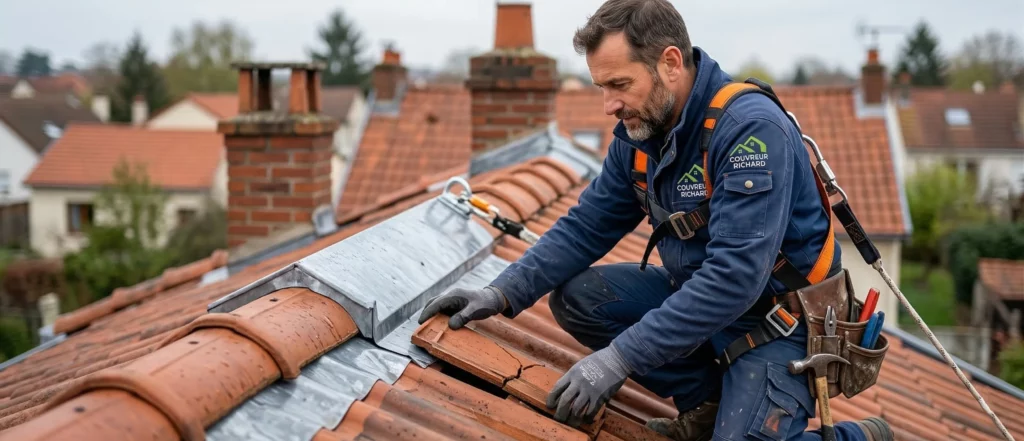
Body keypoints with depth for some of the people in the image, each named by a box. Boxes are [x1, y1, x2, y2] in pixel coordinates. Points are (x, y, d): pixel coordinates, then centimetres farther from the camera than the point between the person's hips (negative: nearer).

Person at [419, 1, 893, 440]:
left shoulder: (752, 128, -27)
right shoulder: (638, 133, -2)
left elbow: (735, 276, -33)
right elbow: (586, 226, 5)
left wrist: (620, 357, -33)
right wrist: (503, 293, -10)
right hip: (696, 293, 8)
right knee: (574, 297, -5)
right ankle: (708, 403, 5)